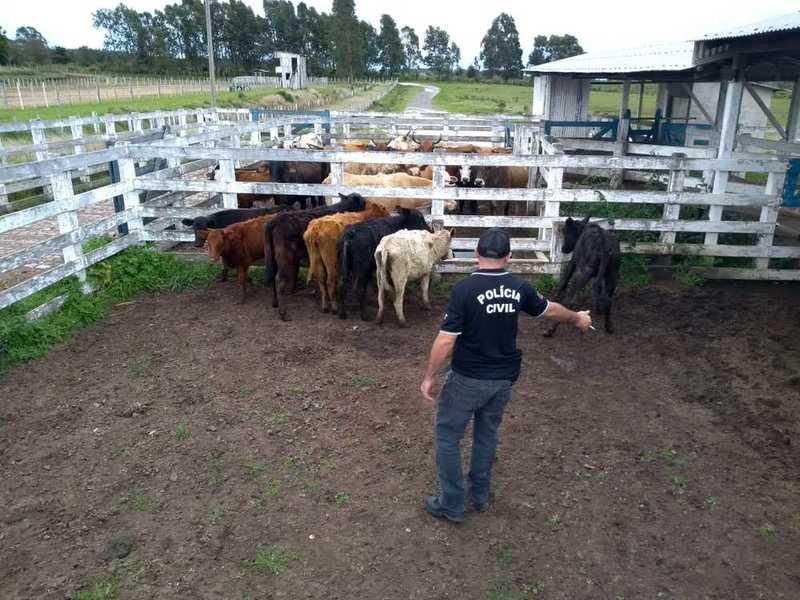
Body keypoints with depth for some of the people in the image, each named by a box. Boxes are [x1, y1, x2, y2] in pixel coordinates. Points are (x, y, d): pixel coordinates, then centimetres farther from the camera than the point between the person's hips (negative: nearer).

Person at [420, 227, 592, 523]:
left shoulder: (465, 289, -21)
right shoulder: (519, 288, -5)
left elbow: (445, 340, -21)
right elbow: (550, 309, 13)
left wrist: (429, 377, -9)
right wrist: (577, 318, 33)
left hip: (468, 379, -5)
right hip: (504, 378, 5)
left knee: (447, 436, 12)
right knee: (487, 434, 23)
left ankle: (452, 505, 19)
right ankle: (480, 495, 37)